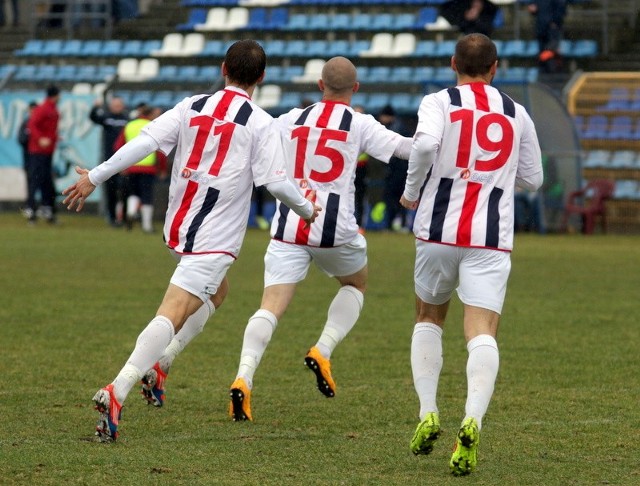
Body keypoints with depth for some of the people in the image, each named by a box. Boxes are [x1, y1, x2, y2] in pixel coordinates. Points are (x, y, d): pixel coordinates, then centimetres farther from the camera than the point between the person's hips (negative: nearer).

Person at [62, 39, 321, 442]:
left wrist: (94, 177, 2)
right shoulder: (260, 123, -5)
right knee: (173, 314, -14)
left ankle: (158, 361, 17)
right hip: (216, 236, -6)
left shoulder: (192, 107, 7)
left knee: (217, 290, 31)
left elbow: (144, 143, -1)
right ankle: (117, 392, -30)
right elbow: (275, 180, -10)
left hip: (178, 224, 6)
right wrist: (305, 208, 9)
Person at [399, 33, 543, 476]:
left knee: (429, 318, 22)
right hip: (492, 239, 0)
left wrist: (412, 192, -4)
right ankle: (472, 421, -31)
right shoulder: (516, 114, 11)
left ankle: (428, 414, 10)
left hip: (438, 231, 0)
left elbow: (425, 143, -19)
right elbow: (533, 179, 17)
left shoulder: (438, 103, 2)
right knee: (482, 334, -8)